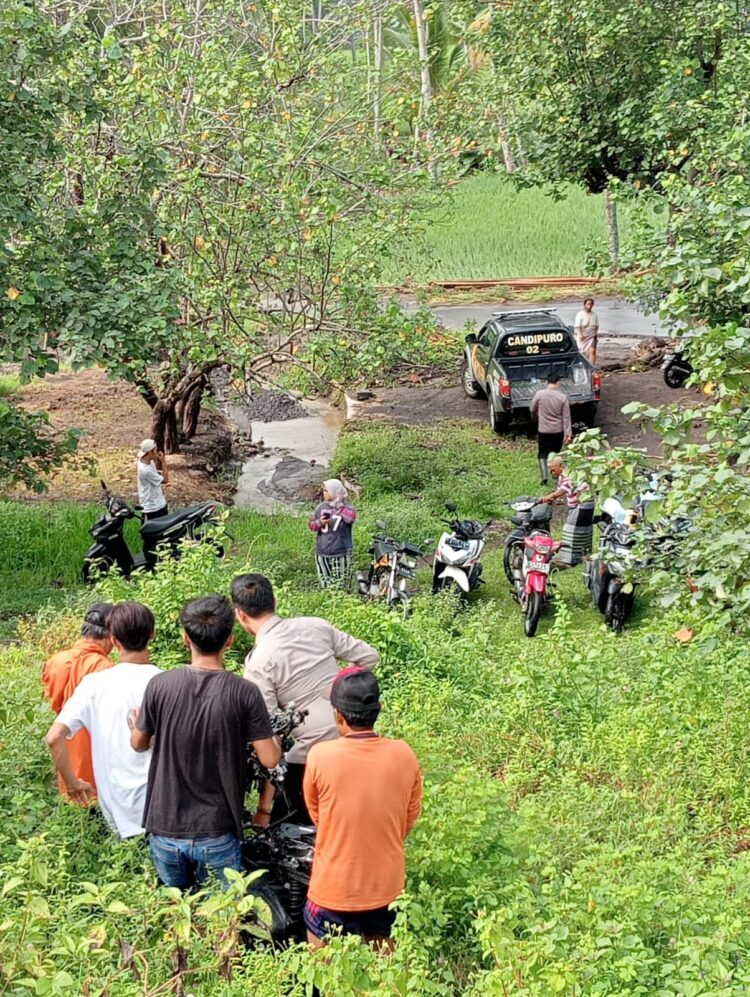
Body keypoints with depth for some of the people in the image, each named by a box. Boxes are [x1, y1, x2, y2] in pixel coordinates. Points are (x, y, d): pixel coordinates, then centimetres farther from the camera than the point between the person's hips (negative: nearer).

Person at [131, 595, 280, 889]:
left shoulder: (160, 685, -9)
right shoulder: (244, 693, -14)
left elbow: (138, 743, 5)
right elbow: (270, 759, -11)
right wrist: (274, 737, 11)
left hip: (166, 829, 2)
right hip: (217, 833, -2)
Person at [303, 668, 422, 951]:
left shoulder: (320, 756, -19)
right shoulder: (404, 755, -11)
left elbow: (316, 815, -1)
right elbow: (409, 820, 3)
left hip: (334, 891, -2)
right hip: (387, 887, 3)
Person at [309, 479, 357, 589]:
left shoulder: (347, 507, -4)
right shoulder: (321, 507, 7)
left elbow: (351, 518, -25)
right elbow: (311, 525, 11)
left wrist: (340, 506, -18)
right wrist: (319, 523, -9)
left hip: (341, 554, -4)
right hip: (322, 554, 4)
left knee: (340, 587, -3)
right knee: (325, 586, 7)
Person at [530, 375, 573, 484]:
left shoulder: (539, 394, -11)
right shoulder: (563, 397, -10)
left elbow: (533, 410, 4)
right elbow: (566, 417, -9)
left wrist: (536, 418, 26)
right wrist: (568, 433, -7)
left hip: (543, 430, -1)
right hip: (558, 431, 1)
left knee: (542, 454, 10)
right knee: (555, 453, 16)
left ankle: (544, 476, -6)